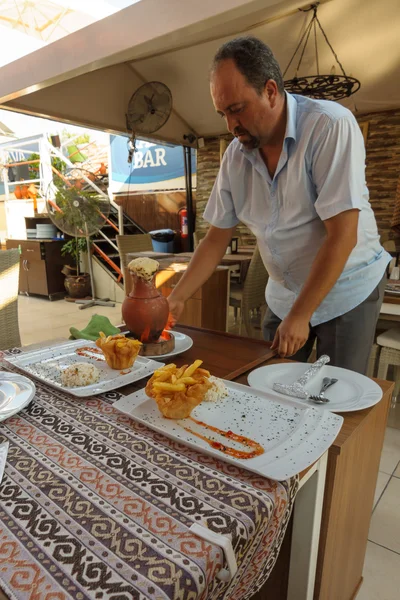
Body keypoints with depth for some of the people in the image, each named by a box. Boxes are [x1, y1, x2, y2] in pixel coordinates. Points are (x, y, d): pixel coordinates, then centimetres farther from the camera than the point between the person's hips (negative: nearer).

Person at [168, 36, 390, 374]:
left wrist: (299, 315, -20)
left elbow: (341, 236, -24)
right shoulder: (236, 155, -4)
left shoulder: (331, 126, -20)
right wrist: (177, 299, -8)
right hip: (284, 293, 5)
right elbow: (217, 238, 0)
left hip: (347, 289, -4)